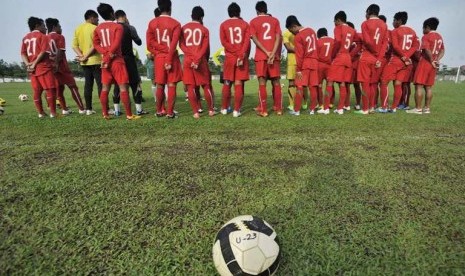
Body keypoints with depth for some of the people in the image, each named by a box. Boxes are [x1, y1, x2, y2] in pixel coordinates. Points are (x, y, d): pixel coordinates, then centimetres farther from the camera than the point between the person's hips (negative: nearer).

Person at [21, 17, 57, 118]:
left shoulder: (25, 38, 18)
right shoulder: (42, 36, 0)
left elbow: (23, 54, 8)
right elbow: (44, 52, -13)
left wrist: (28, 64, -1)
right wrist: (34, 64, -10)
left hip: (32, 69, 7)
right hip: (44, 67, -6)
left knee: (36, 92, 7)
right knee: (50, 90, -6)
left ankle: (40, 113, 10)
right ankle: (53, 112, -9)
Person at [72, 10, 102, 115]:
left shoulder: (78, 29, 15)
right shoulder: (94, 28, -6)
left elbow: (74, 45, 8)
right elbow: (95, 45, -17)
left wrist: (81, 55, -3)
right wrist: (86, 56, -11)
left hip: (84, 62, 7)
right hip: (95, 61, -7)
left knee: (88, 84, 8)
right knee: (101, 84, -6)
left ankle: (88, 109, 9)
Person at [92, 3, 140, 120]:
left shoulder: (98, 28, 13)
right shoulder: (118, 27, -5)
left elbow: (96, 44, 9)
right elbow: (116, 44, -15)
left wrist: (106, 53, -4)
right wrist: (109, 58, -11)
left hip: (105, 60, 6)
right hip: (117, 60, -6)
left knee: (105, 88, 8)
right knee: (123, 87, -7)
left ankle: (105, 114, 11)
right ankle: (129, 115, -8)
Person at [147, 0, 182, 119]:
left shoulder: (152, 23, 6)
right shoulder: (175, 24, -5)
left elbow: (149, 44, 2)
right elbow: (173, 44, -14)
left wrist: (157, 54, 10)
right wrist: (169, 60, -14)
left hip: (159, 57, 4)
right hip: (172, 58, -3)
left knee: (160, 85, 11)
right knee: (171, 85, -1)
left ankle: (159, 111, 18)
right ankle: (170, 112, -2)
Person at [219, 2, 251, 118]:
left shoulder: (223, 25, 7)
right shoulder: (245, 24, 6)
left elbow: (224, 41, -5)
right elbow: (247, 42, -6)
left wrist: (236, 52, -8)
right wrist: (242, 55, -12)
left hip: (229, 57, 1)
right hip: (243, 57, -1)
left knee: (227, 83, 10)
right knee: (239, 84, -3)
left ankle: (224, 108, 16)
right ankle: (236, 110, -5)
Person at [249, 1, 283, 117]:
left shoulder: (253, 22, 8)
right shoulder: (275, 20, 13)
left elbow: (255, 39, -5)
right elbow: (278, 38, 0)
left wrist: (267, 53, -10)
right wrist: (272, 54, -9)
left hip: (260, 56, -2)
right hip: (274, 55, 2)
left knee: (262, 83, -2)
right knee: (276, 82, 7)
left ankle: (263, 110, -4)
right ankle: (278, 108, 9)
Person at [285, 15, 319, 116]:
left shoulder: (298, 37, -13)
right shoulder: (311, 30, 8)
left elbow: (299, 55, -15)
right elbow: (315, 45, 14)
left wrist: (298, 69, -12)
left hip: (305, 63, -6)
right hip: (314, 61, 6)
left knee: (300, 86, -3)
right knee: (313, 86, 5)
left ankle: (296, 110, -3)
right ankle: (312, 109, 9)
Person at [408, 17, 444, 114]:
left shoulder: (426, 36, -8)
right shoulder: (440, 37, 17)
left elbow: (427, 50, -19)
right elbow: (442, 51, 14)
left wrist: (432, 61, -10)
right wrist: (437, 60, 3)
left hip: (425, 63, -8)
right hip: (433, 64, 8)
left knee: (419, 86, -7)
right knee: (428, 87, 9)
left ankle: (418, 109, -10)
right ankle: (427, 108, 11)